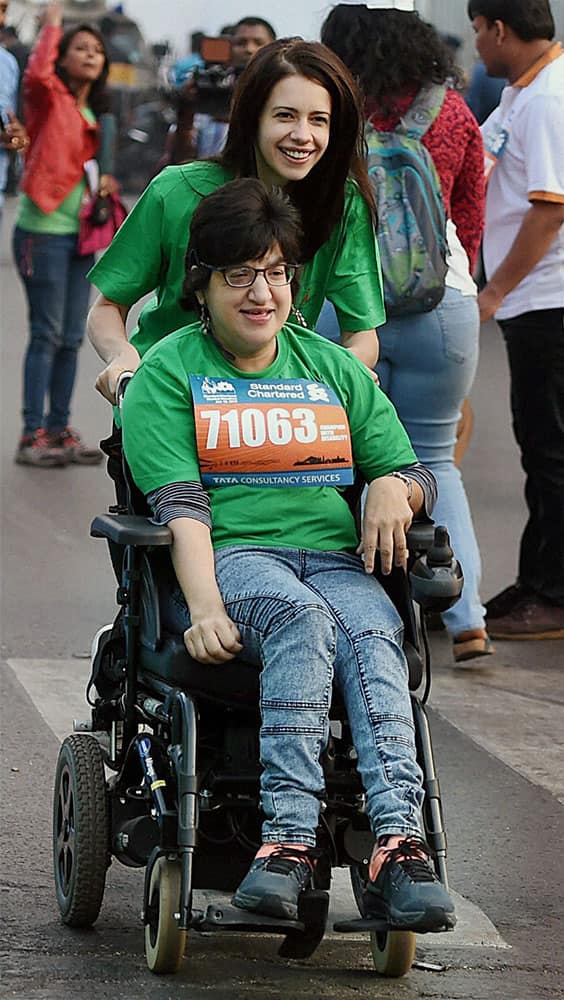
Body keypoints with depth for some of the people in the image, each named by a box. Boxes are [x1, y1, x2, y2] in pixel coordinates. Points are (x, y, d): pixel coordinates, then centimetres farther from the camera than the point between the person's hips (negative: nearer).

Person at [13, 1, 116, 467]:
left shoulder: (96, 113, 14)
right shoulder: (50, 97, -7)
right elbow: (37, 74, -31)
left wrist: (106, 182, 5)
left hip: (82, 233, 7)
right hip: (44, 230, -7)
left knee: (71, 339, 9)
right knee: (47, 335, -7)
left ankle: (59, 429, 16)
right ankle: (33, 436, -4)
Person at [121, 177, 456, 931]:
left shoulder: (334, 369, 23)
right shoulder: (168, 374, 9)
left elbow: (413, 473, 22)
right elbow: (179, 503, -5)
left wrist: (394, 487, -4)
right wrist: (205, 607, -21)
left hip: (336, 558, 3)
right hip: (229, 557, -3)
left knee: (372, 634, -32)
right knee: (302, 616, -37)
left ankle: (399, 843, -50)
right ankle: (291, 836, -47)